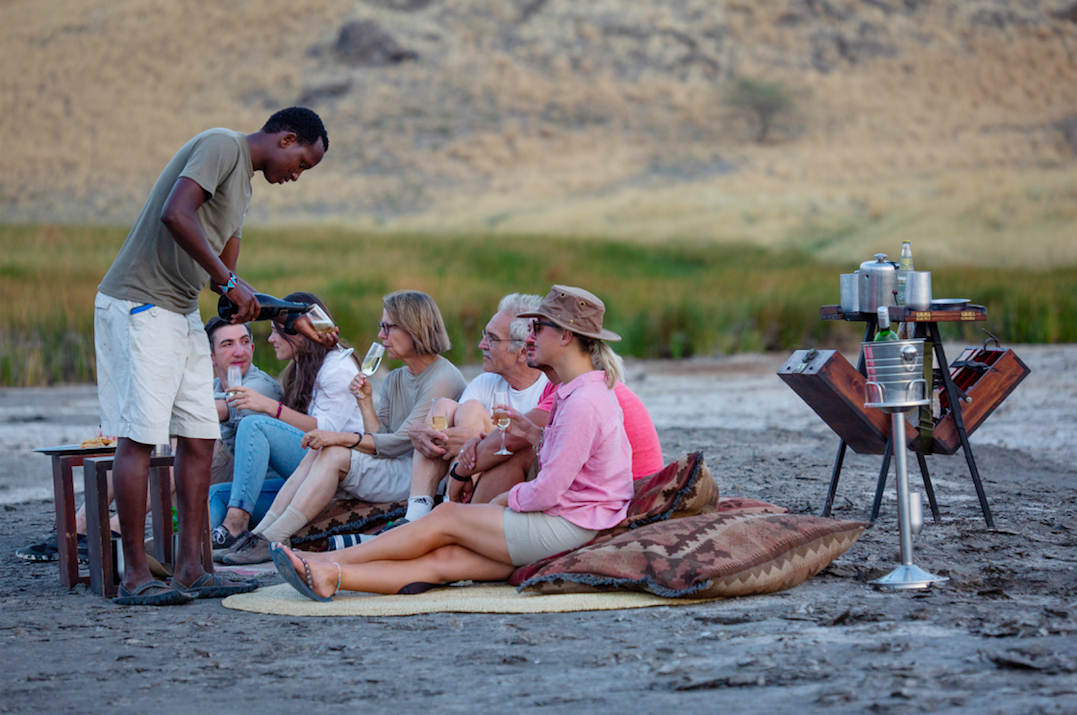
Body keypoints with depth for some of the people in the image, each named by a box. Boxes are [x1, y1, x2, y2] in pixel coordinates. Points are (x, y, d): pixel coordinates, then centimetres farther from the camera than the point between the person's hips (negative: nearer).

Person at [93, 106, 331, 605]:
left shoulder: (243, 184, 20)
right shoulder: (222, 146, -9)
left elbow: (226, 284, 21)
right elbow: (174, 214, -26)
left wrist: (295, 320, 18)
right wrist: (230, 281, -22)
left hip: (181, 315, 10)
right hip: (138, 306, -10)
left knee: (199, 438, 5)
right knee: (139, 437, -8)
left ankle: (191, 569, 8)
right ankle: (135, 577, -5)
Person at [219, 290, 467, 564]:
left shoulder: (444, 378, -10)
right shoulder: (394, 380, 17)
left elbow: (400, 442, -15)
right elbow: (381, 443, 9)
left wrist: (341, 438, -17)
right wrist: (365, 403, -2)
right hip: (393, 472, 8)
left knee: (334, 455, -21)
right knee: (319, 452, -12)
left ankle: (271, 542, -23)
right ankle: (259, 534, -20)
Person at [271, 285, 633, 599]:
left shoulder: (584, 403, -18)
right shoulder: (584, 391, 16)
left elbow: (546, 492, -19)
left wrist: (504, 500, -1)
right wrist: (535, 435, 10)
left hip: (569, 528, -9)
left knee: (447, 516, -6)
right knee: (445, 559, -6)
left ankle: (330, 559, 0)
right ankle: (330, 577, -17)